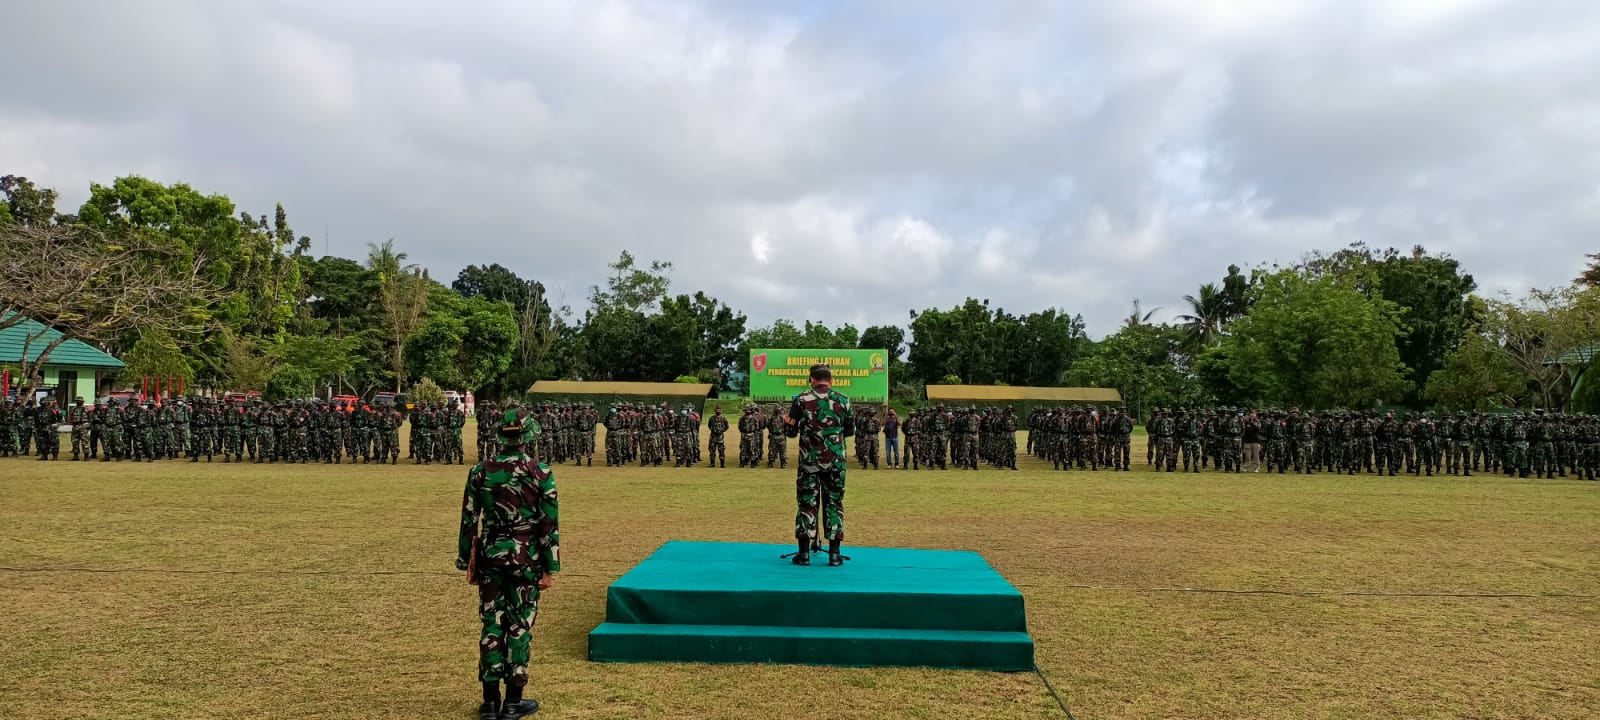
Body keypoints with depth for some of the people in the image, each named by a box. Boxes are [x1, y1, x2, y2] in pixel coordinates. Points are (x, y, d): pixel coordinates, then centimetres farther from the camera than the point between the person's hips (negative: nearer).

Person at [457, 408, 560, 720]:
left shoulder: (480, 471, -2)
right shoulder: (541, 473, -10)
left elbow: (468, 520, 2)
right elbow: (549, 524, -9)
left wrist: (466, 560, 12)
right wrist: (551, 567, -2)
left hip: (490, 554, 3)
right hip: (526, 556, -2)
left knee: (492, 624, 11)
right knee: (519, 625, 6)